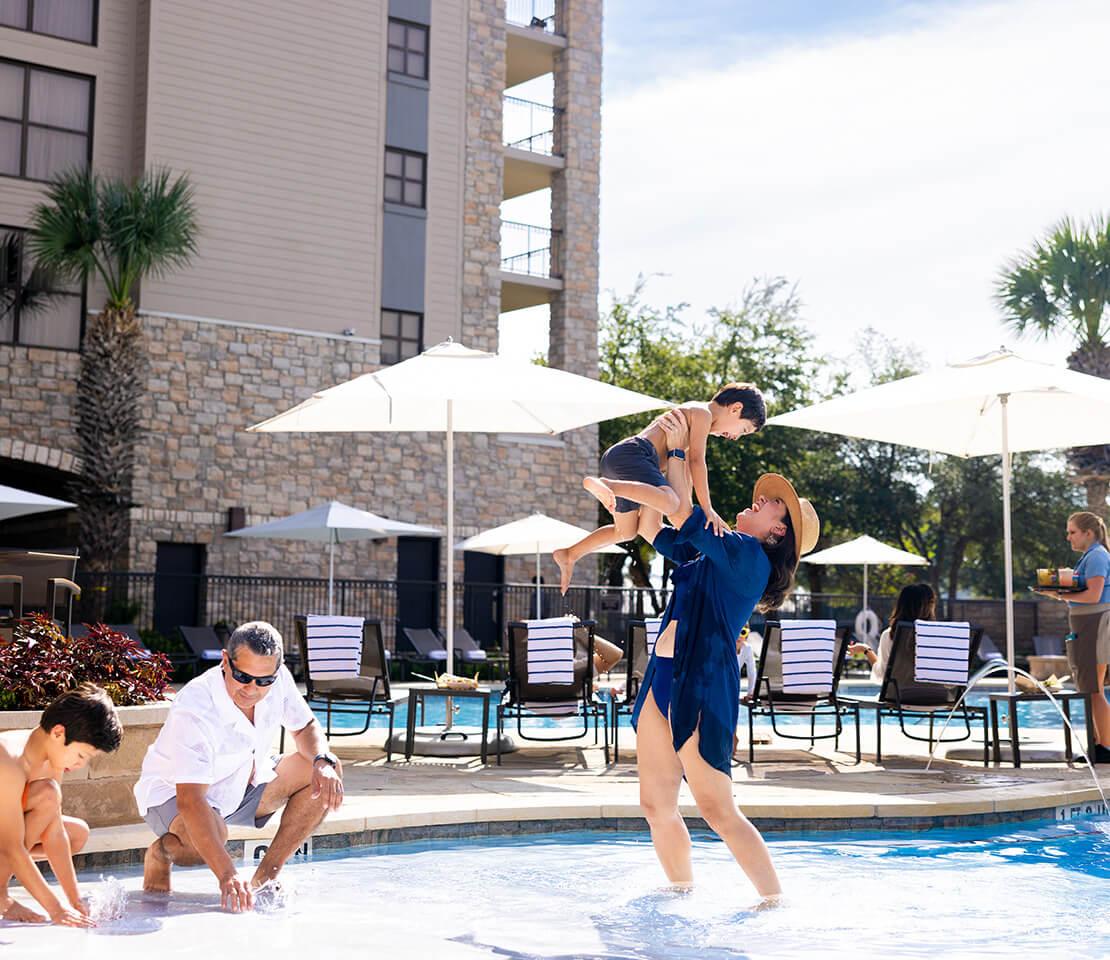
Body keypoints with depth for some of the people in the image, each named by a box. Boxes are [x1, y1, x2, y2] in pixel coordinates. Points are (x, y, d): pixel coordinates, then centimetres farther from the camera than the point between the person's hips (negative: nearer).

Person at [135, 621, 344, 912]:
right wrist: (227, 875, -52)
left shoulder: (279, 679, -17)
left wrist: (322, 760, -22)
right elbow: (189, 801, -42)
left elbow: (305, 727, 3)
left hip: (242, 786, 7)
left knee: (328, 772, -11)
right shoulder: (194, 711, -36)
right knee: (211, 835, -40)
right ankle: (161, 852, -3)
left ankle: (265, 876, -6)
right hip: (174, 795, -6)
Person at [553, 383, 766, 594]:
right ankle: (602, 485, -43)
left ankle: (569, 554, 25)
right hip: (631, 452, -10)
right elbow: (697, 460, -10)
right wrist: (707, 509, -12)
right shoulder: (703, 413, 1)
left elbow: (686, 460, 38)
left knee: (625, 532, 22)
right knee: (669, 503, -34)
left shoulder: (689, 413, 31)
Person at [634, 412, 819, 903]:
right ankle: (684, 894, 27)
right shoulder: (712, 550, 17)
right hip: (662, 678, 9)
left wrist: (675, 450, -4)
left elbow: (685, 515, -14)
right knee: (656, 806, 12)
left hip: (702, 685, -9)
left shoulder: (749, 555, -9)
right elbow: (654, 529, 26)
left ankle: (777, 901, -2)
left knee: (718, 811, -9)